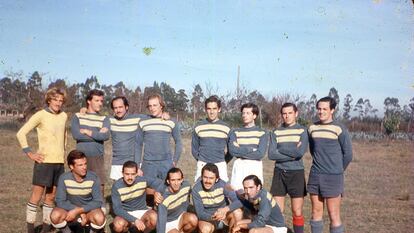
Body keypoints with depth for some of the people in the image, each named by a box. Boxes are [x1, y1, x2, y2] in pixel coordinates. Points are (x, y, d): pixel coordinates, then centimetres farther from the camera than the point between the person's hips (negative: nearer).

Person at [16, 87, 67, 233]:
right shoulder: (40, 115, -7)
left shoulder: (64, 116, 8)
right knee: (36, 196, 0)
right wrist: (29, 153, -10)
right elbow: (21, 133, -8)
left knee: (51, 197, 12)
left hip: (59, 162, 5)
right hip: (44, 161, -5)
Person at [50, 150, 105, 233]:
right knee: (55, 216, -28)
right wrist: (81, 213, -24)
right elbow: (60, 201, -17)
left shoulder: (93, 178, -19)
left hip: (89, 210, -1)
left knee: (100, 219, -33)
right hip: (70, 209, 1)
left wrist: (78, 210, -28)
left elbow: (98, 202, -18)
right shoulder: (64, 178, -17)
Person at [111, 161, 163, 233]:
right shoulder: (117, 186, -17)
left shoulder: (143, 180, -13)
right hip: (125, 214, -1)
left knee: (154, 218, -31)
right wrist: (135, 220, -31)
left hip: (141, 211, 1)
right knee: (118, 225, -34)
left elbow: (160, 183, -8)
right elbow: (117, 209, -20)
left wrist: (157, 193, -33)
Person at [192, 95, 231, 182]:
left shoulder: (226, 128, 2)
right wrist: (201, 160, 7)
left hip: (220, 166, -1)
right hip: (202, 166, 1)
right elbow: (194, 148, 13)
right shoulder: (198, 127, 5)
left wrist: (223, 162, 6)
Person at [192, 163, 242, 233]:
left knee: (237, 213, -28)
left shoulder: (222, 184, -18)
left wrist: (225, 209, -43)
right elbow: (200, 214, -21)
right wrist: (214, 217, -41)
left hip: (223, 216, 2)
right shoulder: (196, 189, -21)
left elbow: (238, 202, -23)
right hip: (207, 218, -1)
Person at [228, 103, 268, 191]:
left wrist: (240, 151, -5)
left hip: (255, 167, -1)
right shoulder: (235, 132, 9)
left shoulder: (262, 133, 4)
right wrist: (251, 149, -7)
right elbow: (232, 151, -5)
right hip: (239, 166, 1)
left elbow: (260, 154, -8)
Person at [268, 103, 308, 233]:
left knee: (297, 212, 2)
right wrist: (292, 154, -12)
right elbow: (271, 154, -7)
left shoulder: (302, 131, -1)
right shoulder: (276, 132, 5)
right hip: (279, 173, 2)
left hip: (296, 173, -2)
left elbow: (300, 152, -16)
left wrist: (280, 149, -7)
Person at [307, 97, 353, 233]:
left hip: (333, 177, -5)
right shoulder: (312, 128, 7)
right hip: (314, 176, 5)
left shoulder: (339, 129, -7)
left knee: (334, 215, -2)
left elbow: (347, 154, -2)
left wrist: (338, 170, 7)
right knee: (316, 212, 11)